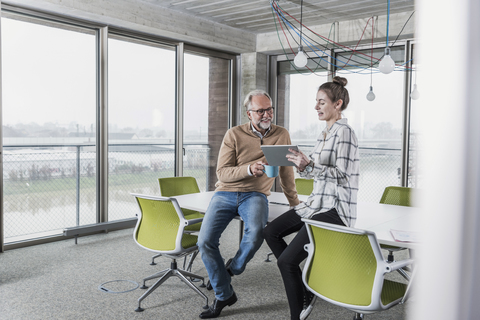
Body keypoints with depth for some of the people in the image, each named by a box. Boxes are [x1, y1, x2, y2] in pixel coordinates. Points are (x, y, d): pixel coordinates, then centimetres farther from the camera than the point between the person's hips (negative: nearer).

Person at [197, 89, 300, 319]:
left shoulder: (282, 135, 5)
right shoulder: (234, 135, -1)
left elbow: (286, 171, 16)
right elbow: (222, 172, -6)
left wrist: (294, 202, 22)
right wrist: (249, 169, -23)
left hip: (255, 195, 0)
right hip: (225, 193, 1)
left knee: (256, 232, -33)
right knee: (205, 241, -16)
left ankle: (233, 269, 1)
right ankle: (224, 294, 6)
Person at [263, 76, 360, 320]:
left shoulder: (344, 132, -13)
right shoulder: (324, 134, 15)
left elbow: (343, 175, -19)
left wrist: (309, 165, -28)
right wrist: (302, 165, -1)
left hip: (335, 209, -10)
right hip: (317, 202, 10)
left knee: (287, 260, -16)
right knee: (271, 232, 10)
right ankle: (304, 291, 16)